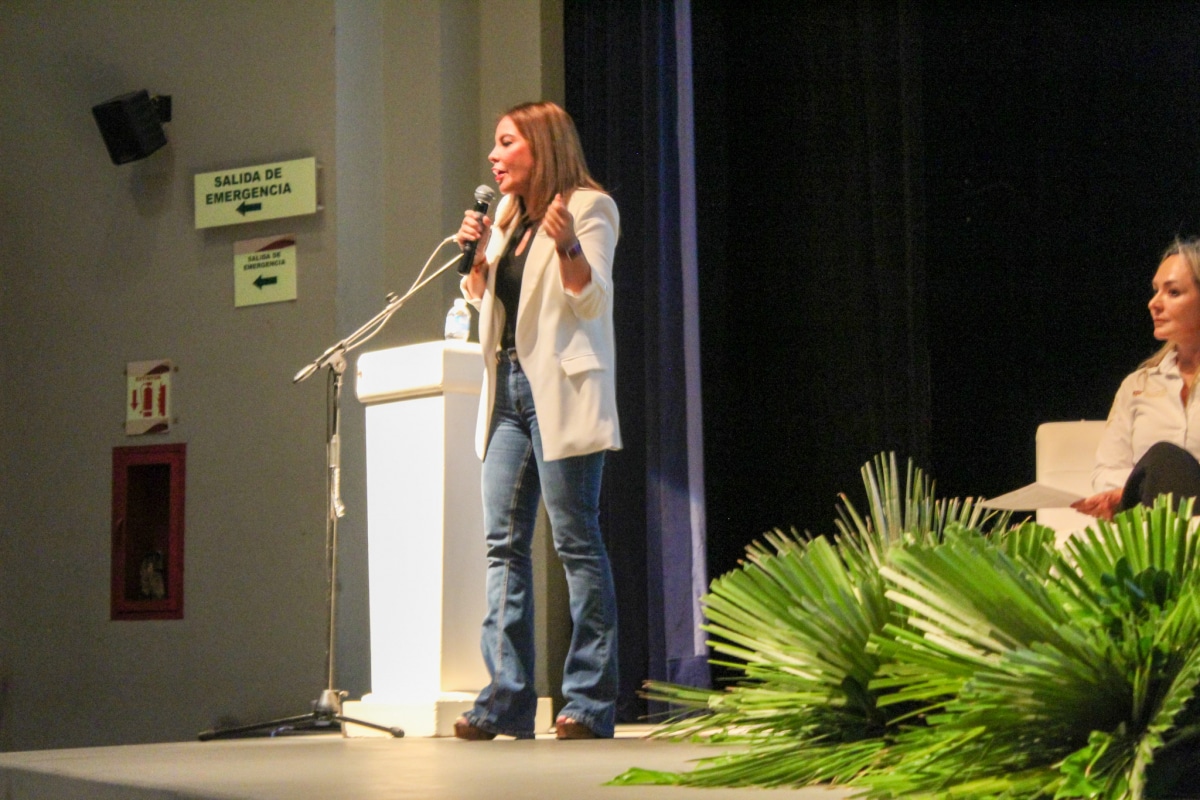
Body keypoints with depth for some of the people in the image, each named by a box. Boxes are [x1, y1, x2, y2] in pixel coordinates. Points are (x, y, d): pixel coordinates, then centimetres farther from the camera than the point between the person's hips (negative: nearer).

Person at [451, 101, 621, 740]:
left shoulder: (588, 207, -1)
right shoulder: (508, 213, 20)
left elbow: (593, 301, -11)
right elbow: (478, 297, 24)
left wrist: (567, 246, -27)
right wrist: (475, 250, 7)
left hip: (560, 392, -7)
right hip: (508, 388, 8)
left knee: (576, 541, -7)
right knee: (504, 542, 2)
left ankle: (589, 701, -4)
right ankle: (508, 698, 3)